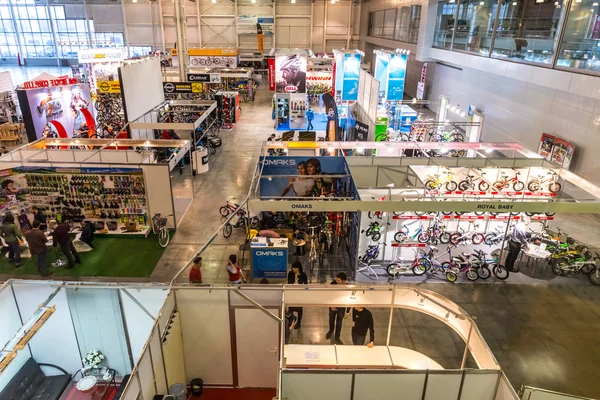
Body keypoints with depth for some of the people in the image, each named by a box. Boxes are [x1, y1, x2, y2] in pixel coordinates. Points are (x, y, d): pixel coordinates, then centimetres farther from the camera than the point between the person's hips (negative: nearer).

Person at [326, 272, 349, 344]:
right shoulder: (333, 284, -24)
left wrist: (347, 312, -7)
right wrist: (331, 305, -14)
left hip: (341, 308, -1)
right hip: (332, 306, 1)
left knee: (339, 323, 16)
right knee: (331, 320, 24)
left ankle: (337, 337, 39)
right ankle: (331, 330, 55)